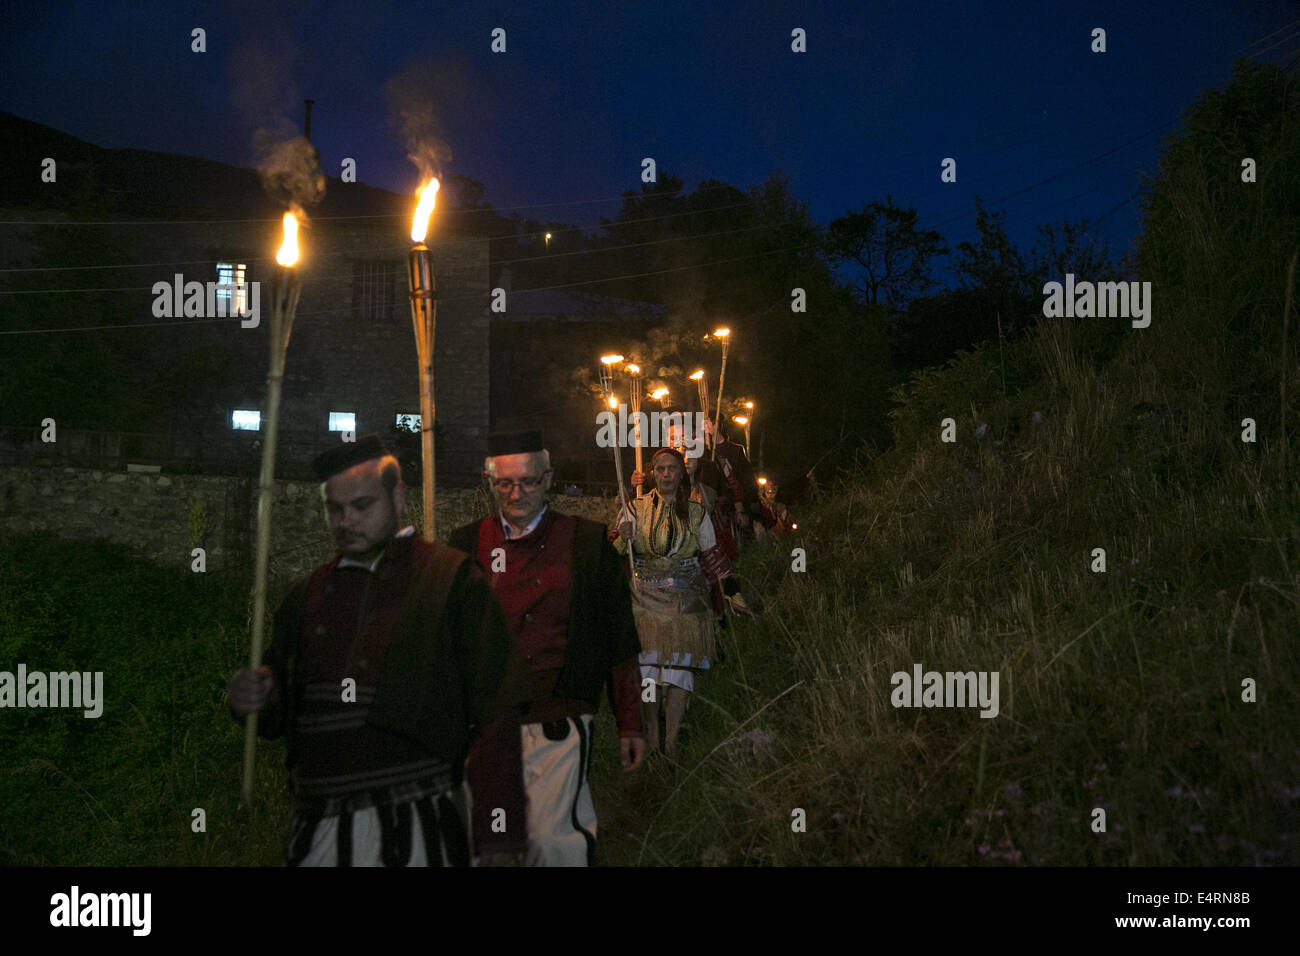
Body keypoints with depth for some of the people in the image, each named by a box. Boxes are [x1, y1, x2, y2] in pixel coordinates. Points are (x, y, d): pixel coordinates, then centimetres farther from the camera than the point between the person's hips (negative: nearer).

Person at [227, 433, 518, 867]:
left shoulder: (452, 579, -2)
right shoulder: (309, 595, 13)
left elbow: (495, 709, -5)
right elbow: (284, 712, 22)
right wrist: (254, 698, -1)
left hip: (416, 825, -4)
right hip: (317, 828, 5)